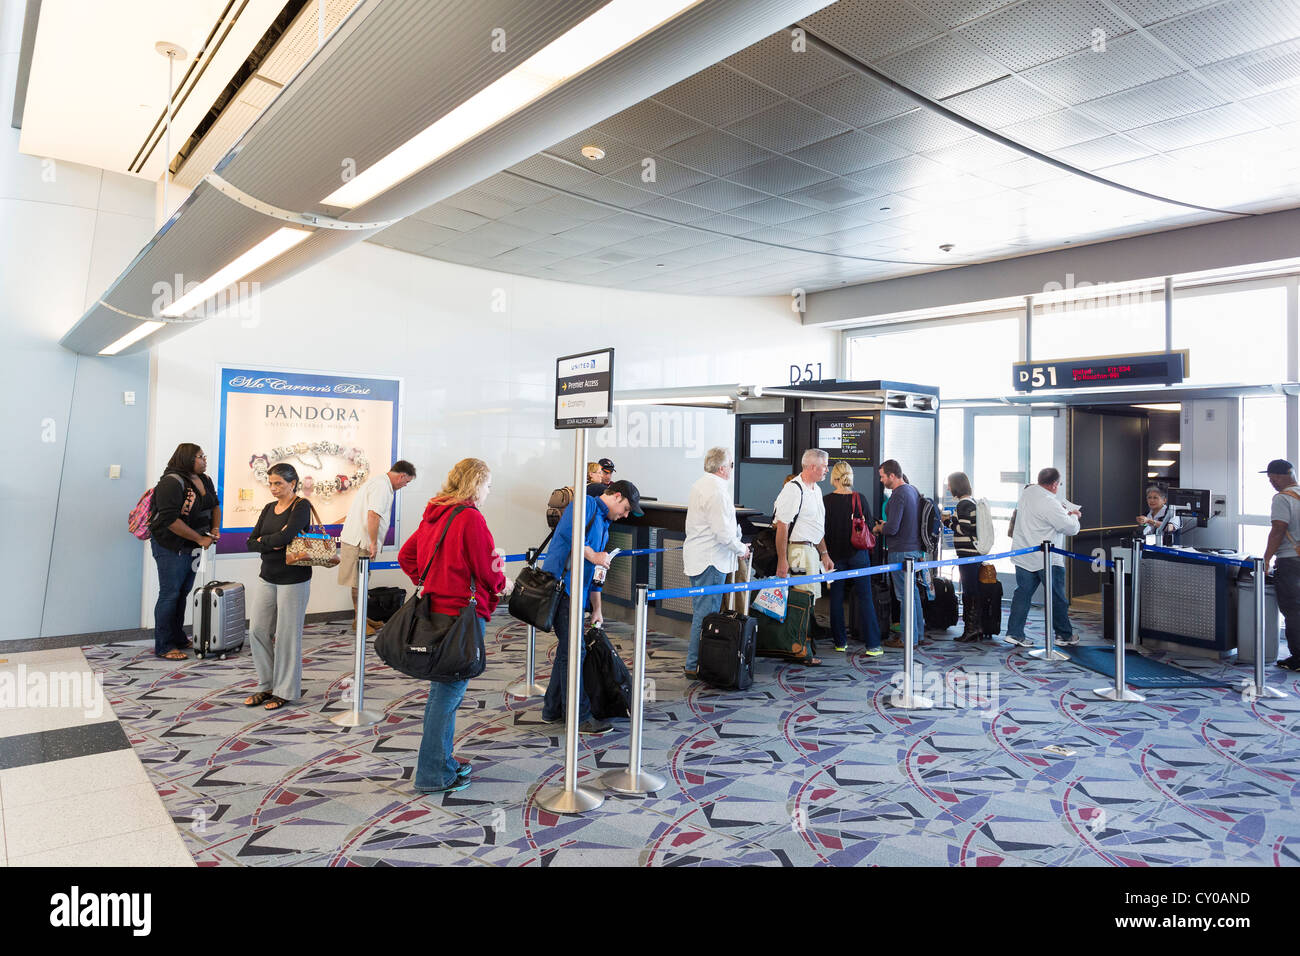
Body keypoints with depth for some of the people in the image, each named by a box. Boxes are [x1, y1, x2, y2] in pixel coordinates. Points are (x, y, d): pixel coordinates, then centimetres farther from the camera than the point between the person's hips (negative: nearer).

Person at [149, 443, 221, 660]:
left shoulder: (205, 480, 8)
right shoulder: (172, 483, -20)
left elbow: (215, 505, 22)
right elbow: (170, 520, -26)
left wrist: (215, 528, 4)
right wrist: (200, 539, -21)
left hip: (191, 546, 8)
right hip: (170, 547, -8)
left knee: (183, 593, 15)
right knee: (170, 594, -3)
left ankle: (178, 638, 26)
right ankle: (163, 646, 6)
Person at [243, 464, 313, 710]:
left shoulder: (301, 506, -9)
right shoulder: (269, 509, 12)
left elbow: (284, 536, -23)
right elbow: (251, 543, 6)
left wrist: (263, 541, -5)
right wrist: (274, 544, -13)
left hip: (293, 580, -7)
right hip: (266, 577, 7)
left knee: (287, 635, 0)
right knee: (257, 630, 4)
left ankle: (284, 691, 13)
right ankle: (266, 686, 19)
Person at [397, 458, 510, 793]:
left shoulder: (432, 515, 11)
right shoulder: (471, 518, -15)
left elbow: (406, 555, 19)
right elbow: (488, 571, -12)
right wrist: (502, 585, 8)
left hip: (435, 610, 9)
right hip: (462, 612, -9)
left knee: (444, 687, 17)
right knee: (449, 689, -1)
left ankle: (442, 760, 29)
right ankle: (434, 775, 8)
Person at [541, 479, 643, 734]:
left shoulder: (604, 525, 24)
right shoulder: (585, 503, -3)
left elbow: (596, 571, 26)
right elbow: (568, 530, -24)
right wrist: (592, 555, -15)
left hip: (576, 590, 10)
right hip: (561, 583, -10)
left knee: (567, 648, 15)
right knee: (574, 650, -6)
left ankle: (553, 709, 26)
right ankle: (579, 717, 2)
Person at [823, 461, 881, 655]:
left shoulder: (826, 501, -7)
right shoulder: (859, 499, -6)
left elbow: (822, 529, -2)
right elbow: (870, 526, 0)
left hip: (835, 554, 0)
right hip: (858, 553, 0)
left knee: (836, 597, 10)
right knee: (865, 597, 4)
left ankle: (840, 642, 15)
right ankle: (872, 645, 2)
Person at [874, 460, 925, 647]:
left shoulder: (898, 495, -18)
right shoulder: (913, 490, 12)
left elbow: (892, 528, -23)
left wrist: (879, 528, -3)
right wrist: (886, 525, 17)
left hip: (901, 552, -10)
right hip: (916, 548, 10)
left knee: (905, 595, -3)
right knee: (913, 591, 17)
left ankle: (909, 638, 3)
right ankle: (918, 632, 26)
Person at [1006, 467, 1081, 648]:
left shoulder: (1027, 493, 3)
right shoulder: (1050, 504, -22)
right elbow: (1071, 528, -14)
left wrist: (1063, 511, 18)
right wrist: (1074, 515, 7)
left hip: (1023, 556, 7)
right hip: (1046, 558, -7)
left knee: (1022, 593, 9)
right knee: (1057, 598, 9)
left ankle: (1014, 632, 6)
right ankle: (1064, 635, 21)